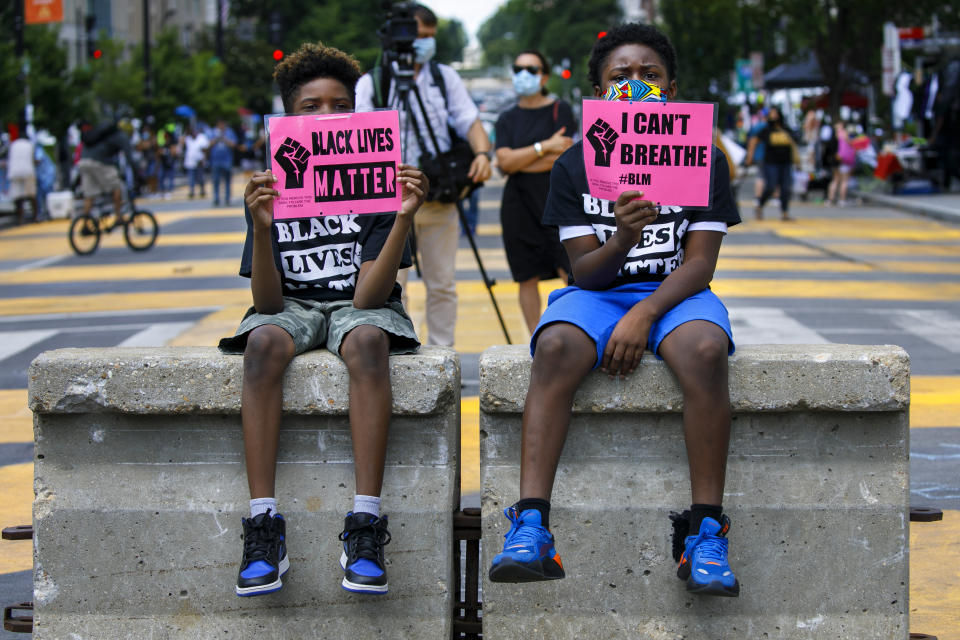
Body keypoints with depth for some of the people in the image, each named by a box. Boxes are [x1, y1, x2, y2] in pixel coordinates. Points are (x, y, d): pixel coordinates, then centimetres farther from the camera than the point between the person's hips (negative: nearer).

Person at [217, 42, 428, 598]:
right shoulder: (271, 190, 0)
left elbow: (369, 294, -14)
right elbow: (268, 300, -9)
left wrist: (404, 218, -26)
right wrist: (261, 227, -25)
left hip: (359, 305, -1)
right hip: (293, 306, 1)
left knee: (367, 340, -36)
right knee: (263, 342, -34)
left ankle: (366, 527, -41)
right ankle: (264, 526, -37)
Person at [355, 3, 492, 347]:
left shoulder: (447, 77, 13)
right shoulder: (371, 82, 3)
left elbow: (469, 120, 3)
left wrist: (482, 152, -18)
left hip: (440, 199, 3)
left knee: (443, 285, 7)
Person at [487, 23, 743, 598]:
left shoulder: (704, 161, 6)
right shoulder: (575, 165, 7)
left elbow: (699, 264, -3)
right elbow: (584, 271, -1)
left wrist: (643, 315, -20)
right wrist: (622, 239, -24)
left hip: (676, 294, 0)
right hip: (599, 292, 0)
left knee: (705, 350, -36)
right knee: (557, 346, -34)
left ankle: (705, 531, -33)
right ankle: (531, 527, -41)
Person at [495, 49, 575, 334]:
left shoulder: (560, 110, 3)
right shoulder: (507, 118, 12)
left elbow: (562, 158, -9)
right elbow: (505, 160, -4)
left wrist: (518, 163, -6)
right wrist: (544, 147, -11)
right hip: (519, 205, 3)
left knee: (572, 273, -11)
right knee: (528, 278, 4)